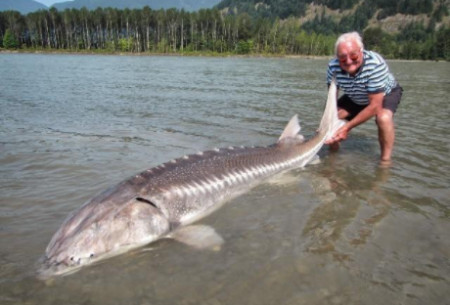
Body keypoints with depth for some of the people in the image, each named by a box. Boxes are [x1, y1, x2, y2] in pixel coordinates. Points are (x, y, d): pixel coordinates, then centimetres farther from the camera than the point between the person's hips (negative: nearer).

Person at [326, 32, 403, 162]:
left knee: (384, 118, -34)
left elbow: (375, 106, -36)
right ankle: (334, 151, 17)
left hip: (385, 93, -4)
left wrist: (348, 127, -40)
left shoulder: (376, 64, -40)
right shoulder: (333, 67, -28)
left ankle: (386, 160, -13)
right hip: (355, 98, 4)